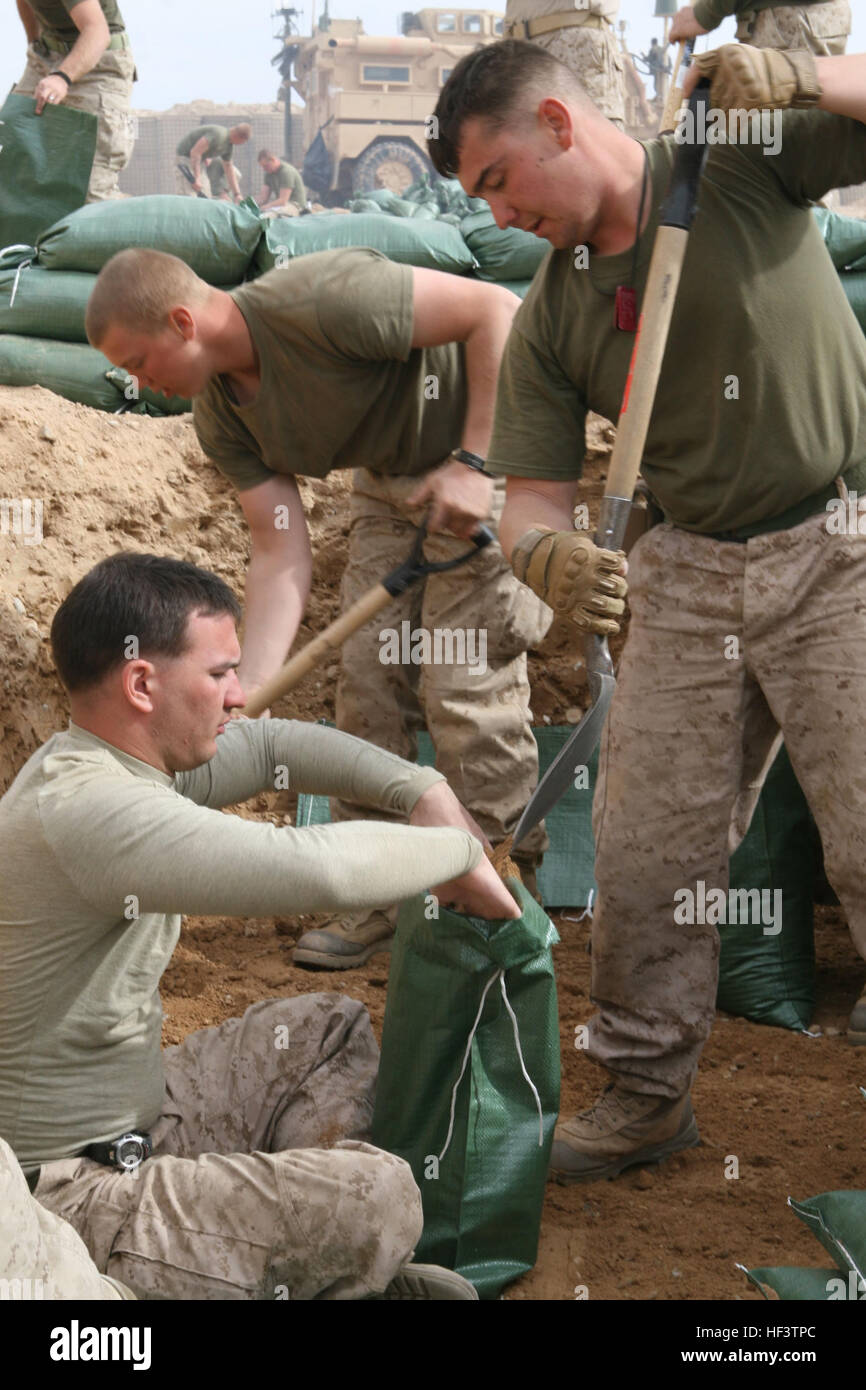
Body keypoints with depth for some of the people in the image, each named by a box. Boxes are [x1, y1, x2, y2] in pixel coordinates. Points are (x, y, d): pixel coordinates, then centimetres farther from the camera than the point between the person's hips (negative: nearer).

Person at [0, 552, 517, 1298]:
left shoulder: (103, 761, 3)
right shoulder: (89, 808, -29)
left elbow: (276, 745, 17)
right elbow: (317, 866, -36)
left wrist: (424, 790, 3)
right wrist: (459, 851, -17)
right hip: (71, 1202, -11)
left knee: (333, 1030, 19)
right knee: (380, 1196, -23)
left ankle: (331, 1265, 14)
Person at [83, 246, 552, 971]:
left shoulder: (318, 302, -31)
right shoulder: (222, 419, -5)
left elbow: (497, 309, -27)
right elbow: (283, 553, -8)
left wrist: (472, 462, -27)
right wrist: (245, 692, -18)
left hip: (486, 450, -8)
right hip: (390, 476, 8)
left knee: (466, 684, -11)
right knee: (366, 674, 3)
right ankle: (373, 897, 15)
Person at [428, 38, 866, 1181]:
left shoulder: (746, 156, -6)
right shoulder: (548, 321, 4)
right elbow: (532, 494, 1)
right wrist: (545, 554, -23)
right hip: (690, 572, 5)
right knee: (644, 845, 4)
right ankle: (648, 1093, 21)